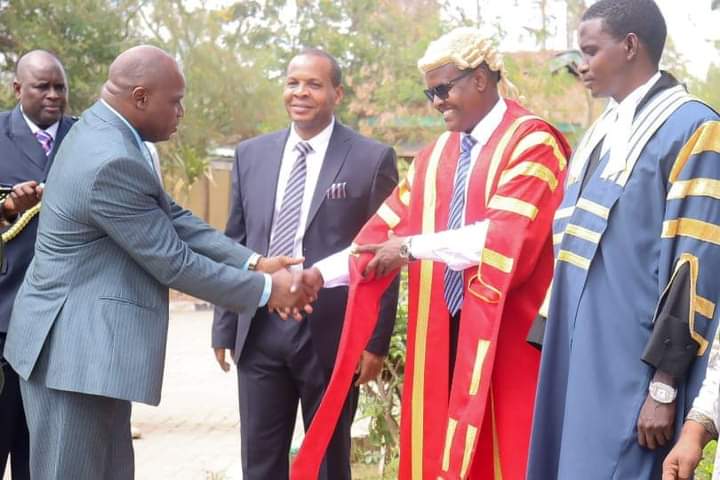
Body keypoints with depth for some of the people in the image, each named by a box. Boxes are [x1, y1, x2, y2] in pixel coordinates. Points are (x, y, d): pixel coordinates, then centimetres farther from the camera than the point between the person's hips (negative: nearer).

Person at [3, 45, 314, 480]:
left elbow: (173, 221, 10)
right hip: (76, 350, -10)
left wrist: (253, 263, 2)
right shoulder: (112, 162, -24)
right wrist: (265, 290, -8)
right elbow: (173, 262, -19)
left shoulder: (104, 134, 8)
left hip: (90, 343, 10)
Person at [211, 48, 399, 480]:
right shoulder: (251, 155, 8)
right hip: (259, 331, 4)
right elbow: (233, 245, 12)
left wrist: (376, 340, -7)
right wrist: (224, 327, 9)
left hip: (331, 334, -3)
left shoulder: (372, 159, -4)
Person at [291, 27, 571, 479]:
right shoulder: (435, 156, 15)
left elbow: (508, 238, -19)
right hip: (443, 331, 6)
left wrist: (414, 247, -16)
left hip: (506, 336, -6)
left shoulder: (531, 143, -7)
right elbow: (384, 231, 10)